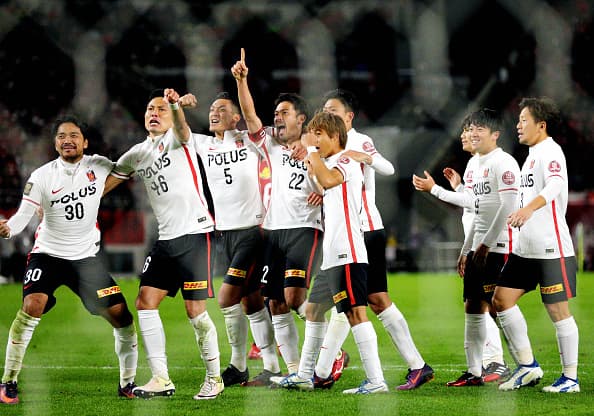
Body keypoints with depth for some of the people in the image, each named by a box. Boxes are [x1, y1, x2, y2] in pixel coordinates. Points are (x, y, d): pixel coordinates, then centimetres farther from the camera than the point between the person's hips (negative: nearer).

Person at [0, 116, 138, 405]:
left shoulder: (99, 166, -2)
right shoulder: (41, 177, -10)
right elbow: (24, 215, -17)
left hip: (86, 256, 3)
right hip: (47, 253, -3)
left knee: (120, 314, -4)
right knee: (32, 305, -25)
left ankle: (128, 382, 14)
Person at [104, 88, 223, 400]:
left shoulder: (177, 139, -3)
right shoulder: (137, 154, 16)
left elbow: (182, 130, -28)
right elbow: (104, 183, 24)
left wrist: (176, 106, -51)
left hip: (195, 234, -7)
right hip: (165, 239, 7)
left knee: (195, 311, -7)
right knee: (145, 302, -2)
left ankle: (214, 378, 7)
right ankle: (161, 379, 1)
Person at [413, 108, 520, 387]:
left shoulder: (503, 163, -11)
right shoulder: (474, 164, 17)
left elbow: (507, 207, -18)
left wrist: (486, 244, -18)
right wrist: (466, 250, 21)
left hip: (498, 246, -9)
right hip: (478, 247, 9)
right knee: (473, 307, 9)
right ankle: (474, 372, 13)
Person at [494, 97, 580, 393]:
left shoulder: (550, 152, -12)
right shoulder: (533, 155, 17)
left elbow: (556, 184, -32)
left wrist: (529, 208, -48)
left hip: (552, 249, -10)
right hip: (525, 248, 10)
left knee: (558, 311, -3)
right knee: (502, 299, 5)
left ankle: (570, 378, 5)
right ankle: (527, 366, 11)